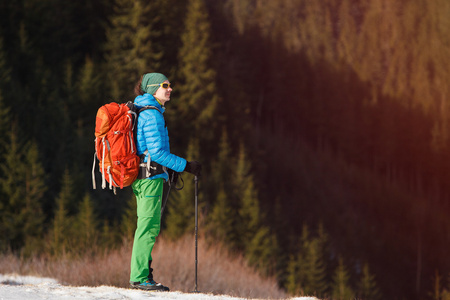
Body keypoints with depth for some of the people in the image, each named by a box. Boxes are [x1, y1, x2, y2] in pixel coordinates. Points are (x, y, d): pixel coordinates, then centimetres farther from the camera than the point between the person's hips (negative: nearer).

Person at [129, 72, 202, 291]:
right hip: (150, 177, -10)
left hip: (141, 177, 10)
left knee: (147, 226, 13)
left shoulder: (142, 112, 17)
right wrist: (185, 166, -15)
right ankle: (140, 277, -7)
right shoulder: (152, 115, -14)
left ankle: (140, 275, 16)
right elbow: (157, 151, -19)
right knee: (149, 226, -8)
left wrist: (168, 168, 26)